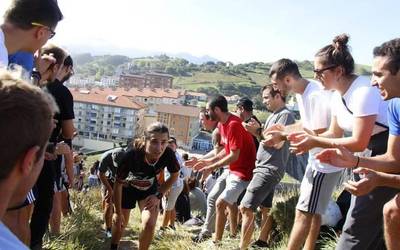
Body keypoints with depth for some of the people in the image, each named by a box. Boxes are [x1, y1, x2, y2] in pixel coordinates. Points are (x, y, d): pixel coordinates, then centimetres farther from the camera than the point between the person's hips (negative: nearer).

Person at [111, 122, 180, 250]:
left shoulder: (168, 154, -33)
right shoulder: (131, 155, -40)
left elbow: (174, 175, -8)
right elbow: (118, 183, -22)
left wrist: (159, 195, -14)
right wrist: (118, 212, -14)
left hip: (150, 188, 1)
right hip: (128, 188, -1)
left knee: (149, 224, -17)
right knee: (120, 223, 16)